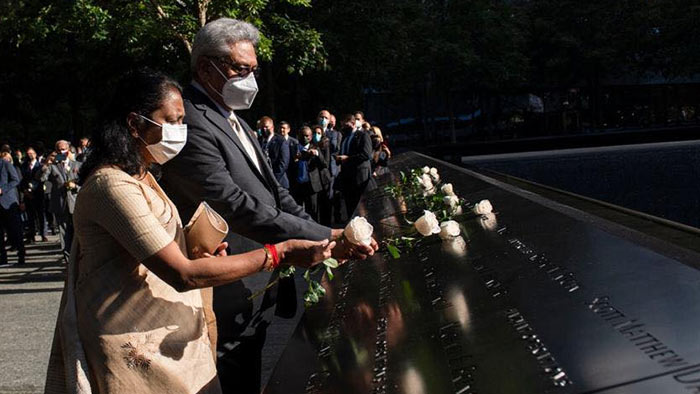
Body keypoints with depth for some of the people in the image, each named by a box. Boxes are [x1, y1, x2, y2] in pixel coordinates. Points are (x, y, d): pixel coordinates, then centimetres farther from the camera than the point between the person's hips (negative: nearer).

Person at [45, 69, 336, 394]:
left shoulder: (140, 177, 13)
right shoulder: (113, 185, -20)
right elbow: (183, 274, -25)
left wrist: (200, 256, 0)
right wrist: (279, 253, -23)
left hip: (166, 338, 9)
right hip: (134, 351, -9)